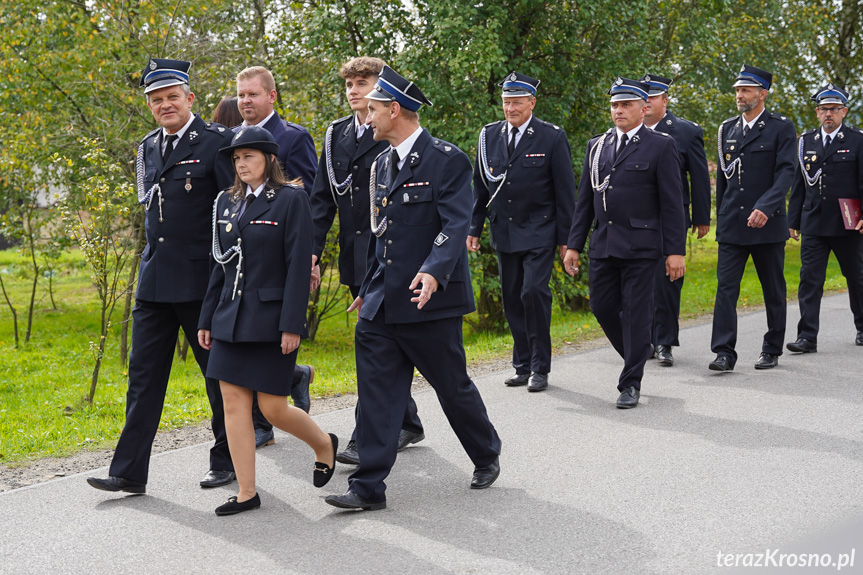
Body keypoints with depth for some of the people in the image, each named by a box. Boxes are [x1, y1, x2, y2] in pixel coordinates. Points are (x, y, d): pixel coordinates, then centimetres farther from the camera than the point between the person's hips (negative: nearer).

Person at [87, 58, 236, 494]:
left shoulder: (217, 142, -7)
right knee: (144, 372, 5)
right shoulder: (147, 149, 13)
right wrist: (158, 258, 17)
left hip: (203, 278, -6)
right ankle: (129, 471, 9)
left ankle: (228, 461, 21)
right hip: (155, 279, 6)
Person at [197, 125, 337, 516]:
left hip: (271, 317, -6)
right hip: (231, 318, 6)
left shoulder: (291, 199, -6)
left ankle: (324, 444, 27)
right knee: (233, 403, 2)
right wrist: (207, 319, 13)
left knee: (273, 407, -2)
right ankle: (246, 493, 10)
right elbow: (221, 265, 16)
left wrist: (292, 324, -17)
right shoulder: (226, 203, 12)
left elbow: (299, 265, -12)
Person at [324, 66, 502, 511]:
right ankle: (369, 487, 5)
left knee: (452, 386, 8)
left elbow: (456, 224, -18)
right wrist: (368, 288, 23)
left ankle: (487, 456, 33)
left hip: (430, 299, -6)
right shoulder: (382, 164, 14)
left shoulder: (447, 160, -9)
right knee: (376, 390, 2)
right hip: (382, 303, 6)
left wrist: (434, 271, -34)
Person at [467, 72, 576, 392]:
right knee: (512, 299, 7)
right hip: (503, 231, 5)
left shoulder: (552, 137, -4)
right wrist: (474, 229, 8)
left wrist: (565, 238, -5)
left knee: (533, 292, -14)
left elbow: (565, 191, -3)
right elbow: (479, 185, 13)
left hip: (538, 232, -4)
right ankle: (522, 366, 17)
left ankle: (540, 368, -3)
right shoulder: (489, 135, 7)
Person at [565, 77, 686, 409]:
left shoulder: (660, 146, -1)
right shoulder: (597, 146, 13)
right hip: (603, 245, 5)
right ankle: (636, 356, 31)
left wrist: (675, 250, -9)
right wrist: (574, 244, 9)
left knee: (636, 313, -2)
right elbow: (584, 200, 15)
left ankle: (631, 384, 8)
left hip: (640, 246, -5)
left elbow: (671, 203, -4)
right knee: (602, 308, 8)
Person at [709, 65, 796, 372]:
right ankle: (724, 353, -8)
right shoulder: (727, 128, 11)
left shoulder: (781, 127, -3)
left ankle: (772, 350, 21)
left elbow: (786, 172, -13)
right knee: (725, 287, -7)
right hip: (732, 225, 4)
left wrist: (765, 208, -27)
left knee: (773, 289, 8)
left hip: (767, 223, -3)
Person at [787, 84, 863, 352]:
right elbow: (798, 185, 11)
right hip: (813, 224, 2)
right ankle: (807, 337, -6)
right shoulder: (806, 142, 9)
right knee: (809, 278, -5)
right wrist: (793, 221, 8)